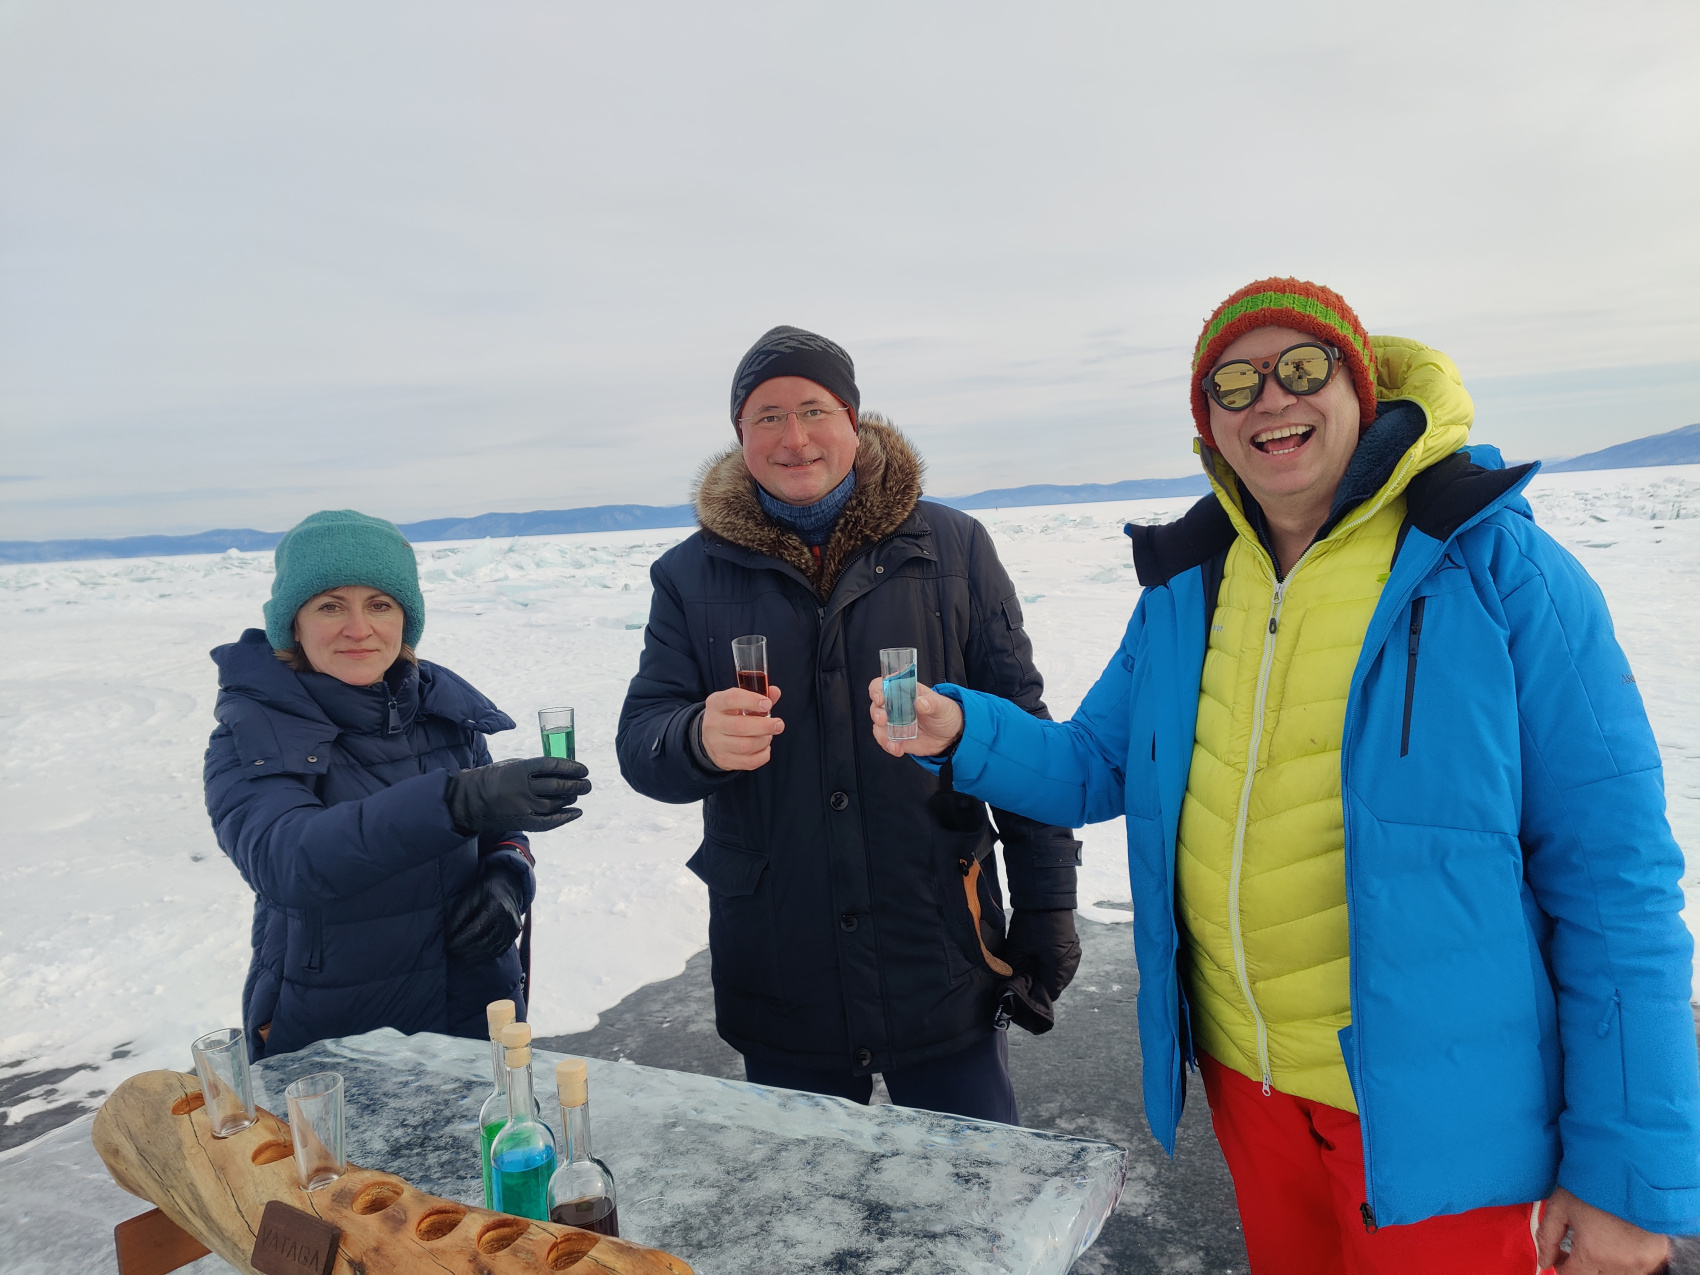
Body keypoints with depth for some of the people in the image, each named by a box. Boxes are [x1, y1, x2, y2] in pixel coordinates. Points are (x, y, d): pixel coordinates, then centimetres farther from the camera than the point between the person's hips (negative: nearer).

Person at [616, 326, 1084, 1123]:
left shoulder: (952, 548, 1)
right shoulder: (692, 575, 3)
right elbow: (639, 741, -1)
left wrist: (1047, 911, -2)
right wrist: (698, 740, -25)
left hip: (942, 973, 0)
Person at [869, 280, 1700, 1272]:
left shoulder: (1497, 568, -13)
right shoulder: (1186, 586, 1)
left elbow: (1616, 873, -13)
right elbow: (1095, 768, 7)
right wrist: (960, 730, -12)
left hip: (1435, 1112, -4)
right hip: (1246, 1078, 5)